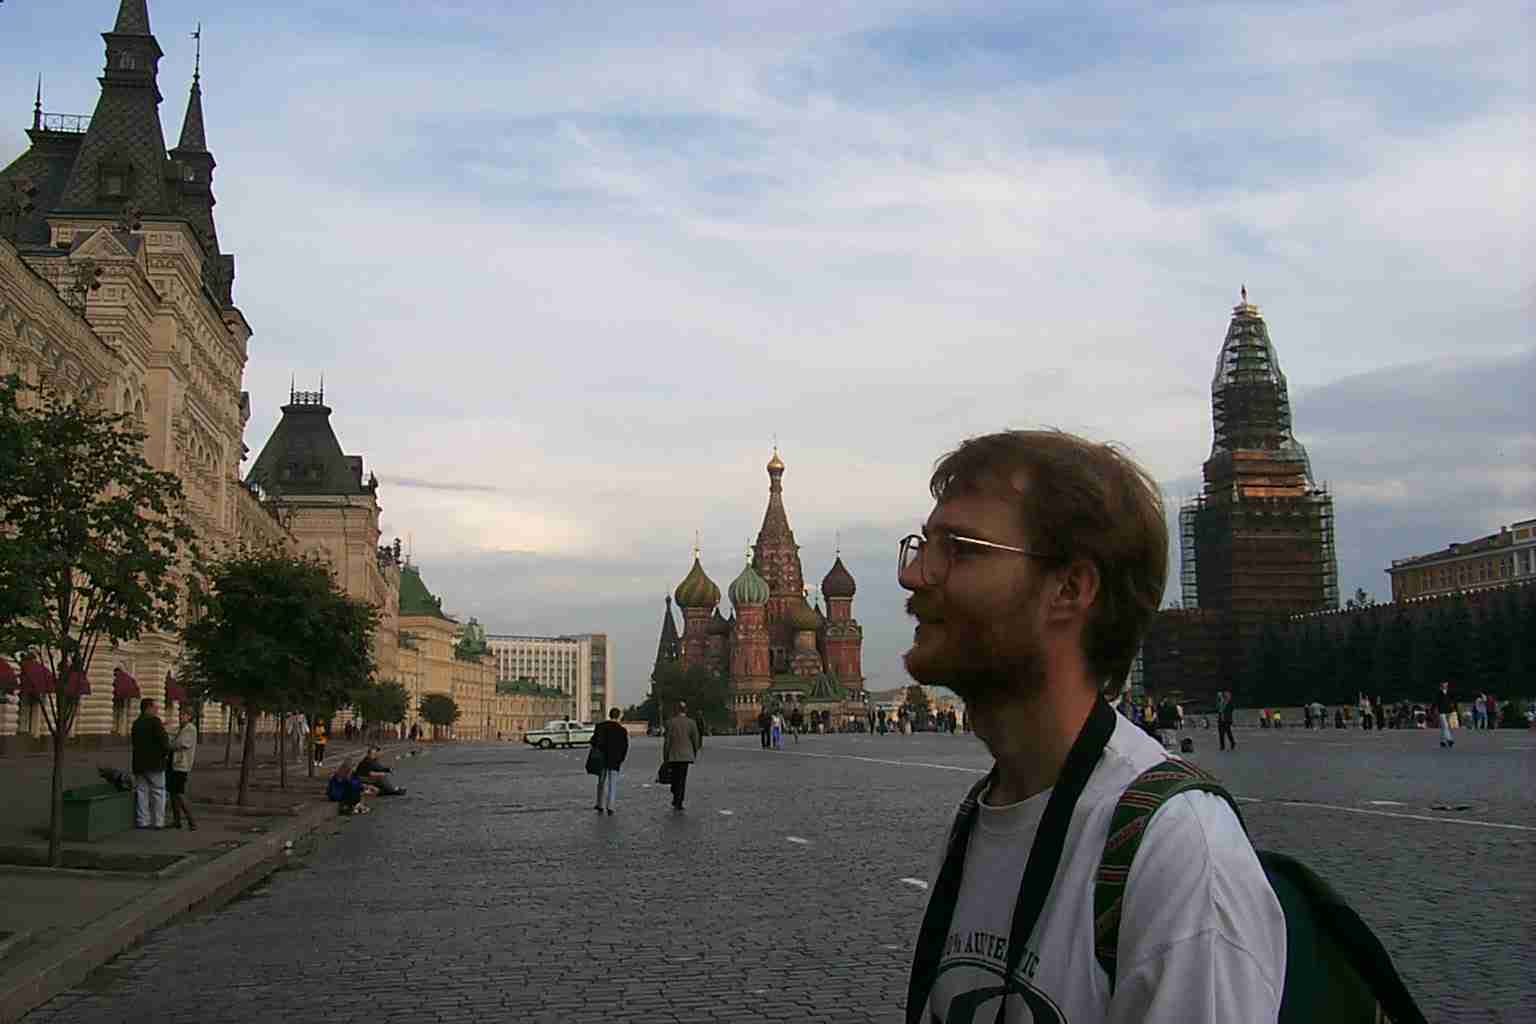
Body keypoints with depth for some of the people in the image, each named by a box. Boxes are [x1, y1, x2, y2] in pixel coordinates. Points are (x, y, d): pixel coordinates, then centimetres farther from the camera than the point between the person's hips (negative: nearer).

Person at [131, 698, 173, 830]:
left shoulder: (136, 723, 11)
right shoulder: (155, 721, -12)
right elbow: (164, 740, -19)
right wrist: (166, 751, 1)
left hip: (139, 764, 6)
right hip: (155, 764, -6)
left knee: (141, 792, 8)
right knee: (158, 792, 2)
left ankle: (142, 821, 8)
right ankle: (158, 822, 3)